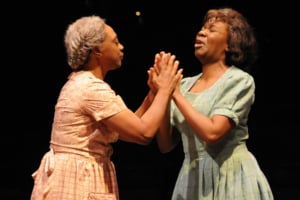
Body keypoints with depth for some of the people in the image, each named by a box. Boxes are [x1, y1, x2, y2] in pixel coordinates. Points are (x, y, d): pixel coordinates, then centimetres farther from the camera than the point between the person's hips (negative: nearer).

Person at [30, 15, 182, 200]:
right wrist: (165, 90, -10)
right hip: (78, 182, -10)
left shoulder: (81, 83, 13)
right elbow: (144, 133, -22)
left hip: (71, 178, 10)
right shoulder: (92, 88, -17)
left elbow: (130, 126, 14)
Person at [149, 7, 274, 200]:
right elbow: (166, 145, 4)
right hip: (193, 179, 5)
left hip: (231, 178, -5)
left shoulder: (240, 81, -8)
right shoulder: (186, 85, 7)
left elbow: (212, 133, -21)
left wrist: (176, 94, -15)